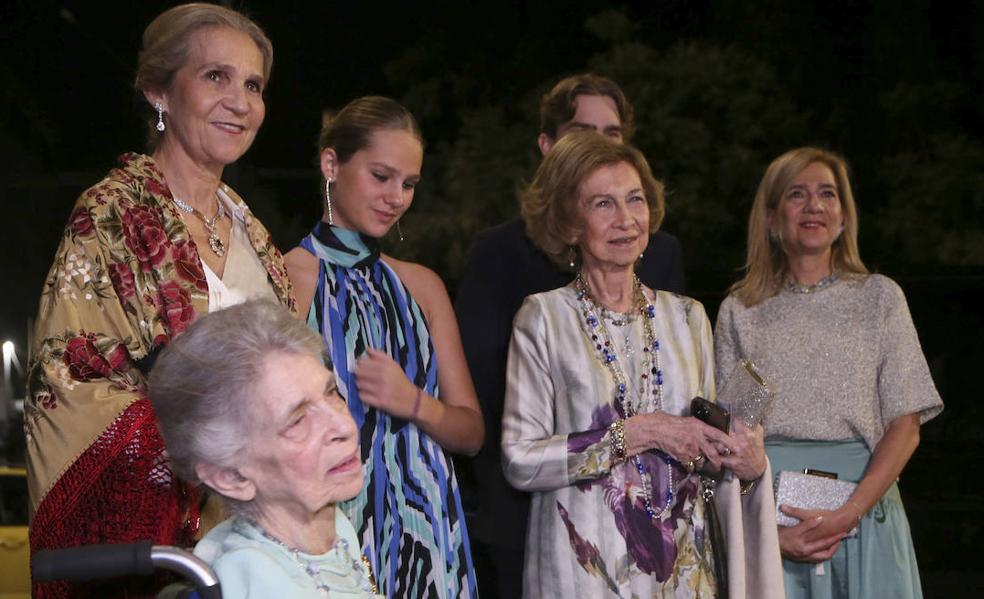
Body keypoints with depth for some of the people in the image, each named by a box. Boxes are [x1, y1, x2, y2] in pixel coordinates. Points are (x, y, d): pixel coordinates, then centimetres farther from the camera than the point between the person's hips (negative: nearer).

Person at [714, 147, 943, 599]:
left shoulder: (879, 297, 5)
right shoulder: (739, 312, 7)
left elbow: (906, 426, -1)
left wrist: (848, 514, -14)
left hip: (864, 506, 0)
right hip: (763, 515, 0)